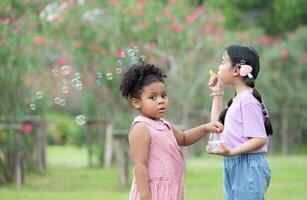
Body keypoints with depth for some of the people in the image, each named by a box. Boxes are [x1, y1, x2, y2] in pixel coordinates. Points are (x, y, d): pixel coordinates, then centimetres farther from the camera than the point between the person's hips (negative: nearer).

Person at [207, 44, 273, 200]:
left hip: (248, 168, -10)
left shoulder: (247, 100, -15)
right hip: (233, 167, 10)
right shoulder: (238, 98, 13)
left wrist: (231, 152, -31)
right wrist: (217, 93, 23)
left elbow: (260, 139, -20)